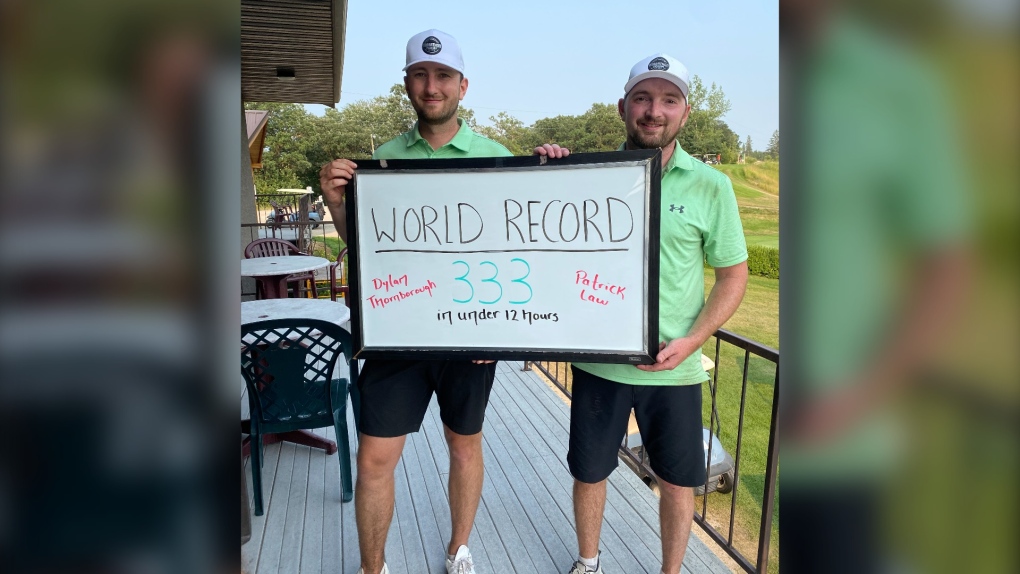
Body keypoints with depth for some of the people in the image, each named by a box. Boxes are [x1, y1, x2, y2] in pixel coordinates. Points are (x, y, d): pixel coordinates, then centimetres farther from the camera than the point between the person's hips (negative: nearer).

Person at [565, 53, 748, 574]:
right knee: (588, 472, 16)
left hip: (673, 369, 0)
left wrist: (691, 341, -13)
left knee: (678, 481, 14)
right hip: (598, 360, 1)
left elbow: (733, 275, 1)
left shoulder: (710, 186, -4)